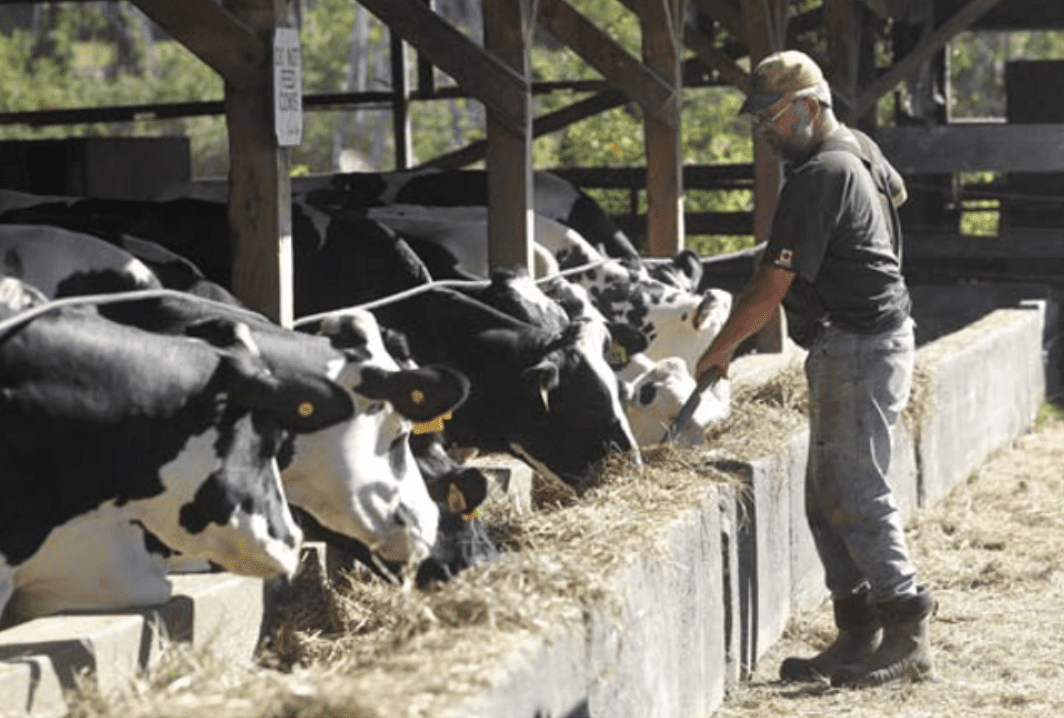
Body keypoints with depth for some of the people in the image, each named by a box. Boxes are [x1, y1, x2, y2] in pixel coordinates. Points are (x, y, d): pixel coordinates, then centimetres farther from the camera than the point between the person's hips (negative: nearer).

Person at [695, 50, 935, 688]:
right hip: (870, 342, 11)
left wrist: (721, 348, -6)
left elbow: (772, 288, -18)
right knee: (828, 495, 12)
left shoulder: (819, 175, -16)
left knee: (857, 495, -10)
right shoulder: (857, 152, 14)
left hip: (858, 348, -11)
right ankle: (860, 635, 14)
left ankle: (908, 639, -10)